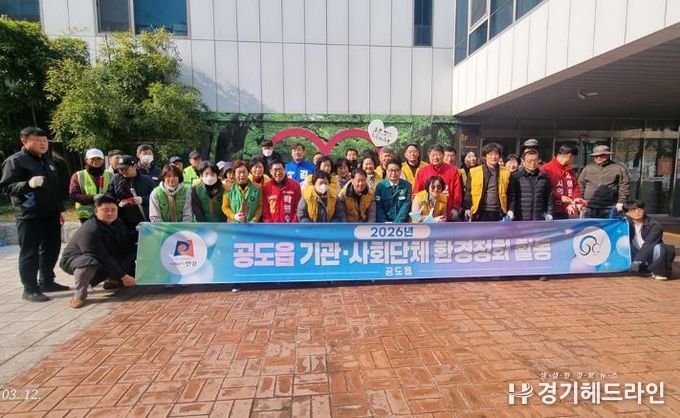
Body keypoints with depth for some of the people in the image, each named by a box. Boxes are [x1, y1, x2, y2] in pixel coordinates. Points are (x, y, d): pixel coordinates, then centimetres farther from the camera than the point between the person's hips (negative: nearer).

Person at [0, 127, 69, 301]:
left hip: (51, 214, 7)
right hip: (30, 216, -7)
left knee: (51, 249, 13)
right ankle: (30, 289, 7)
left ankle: (47, 281, 26)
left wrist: (59, 209, 20)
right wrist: (28, 184, -33)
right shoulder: (15, 161, -7)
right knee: (30, 252, -1)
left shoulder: (47, 160, 16)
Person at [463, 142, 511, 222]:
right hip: (479, 213, -2)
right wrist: (467, 208, -7)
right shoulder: (474, 172, -1)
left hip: (498, 214, 2)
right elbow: (468, 192, 2)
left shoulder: (506, 173, 5)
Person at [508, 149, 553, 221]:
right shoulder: (515, 177, -1)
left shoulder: (544, 178, 10)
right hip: (520, 219, -3)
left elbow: (549, 198, 14)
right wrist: (510, 211, -18)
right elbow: (511, 196, -7)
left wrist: (549, 214, 8)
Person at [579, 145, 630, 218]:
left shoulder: (619, 168, 4)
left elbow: (624, 187, 1)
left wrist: (621, 202, -6)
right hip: (590, 207, 2)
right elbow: (581, 184, 13)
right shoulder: (587, 168, 11)